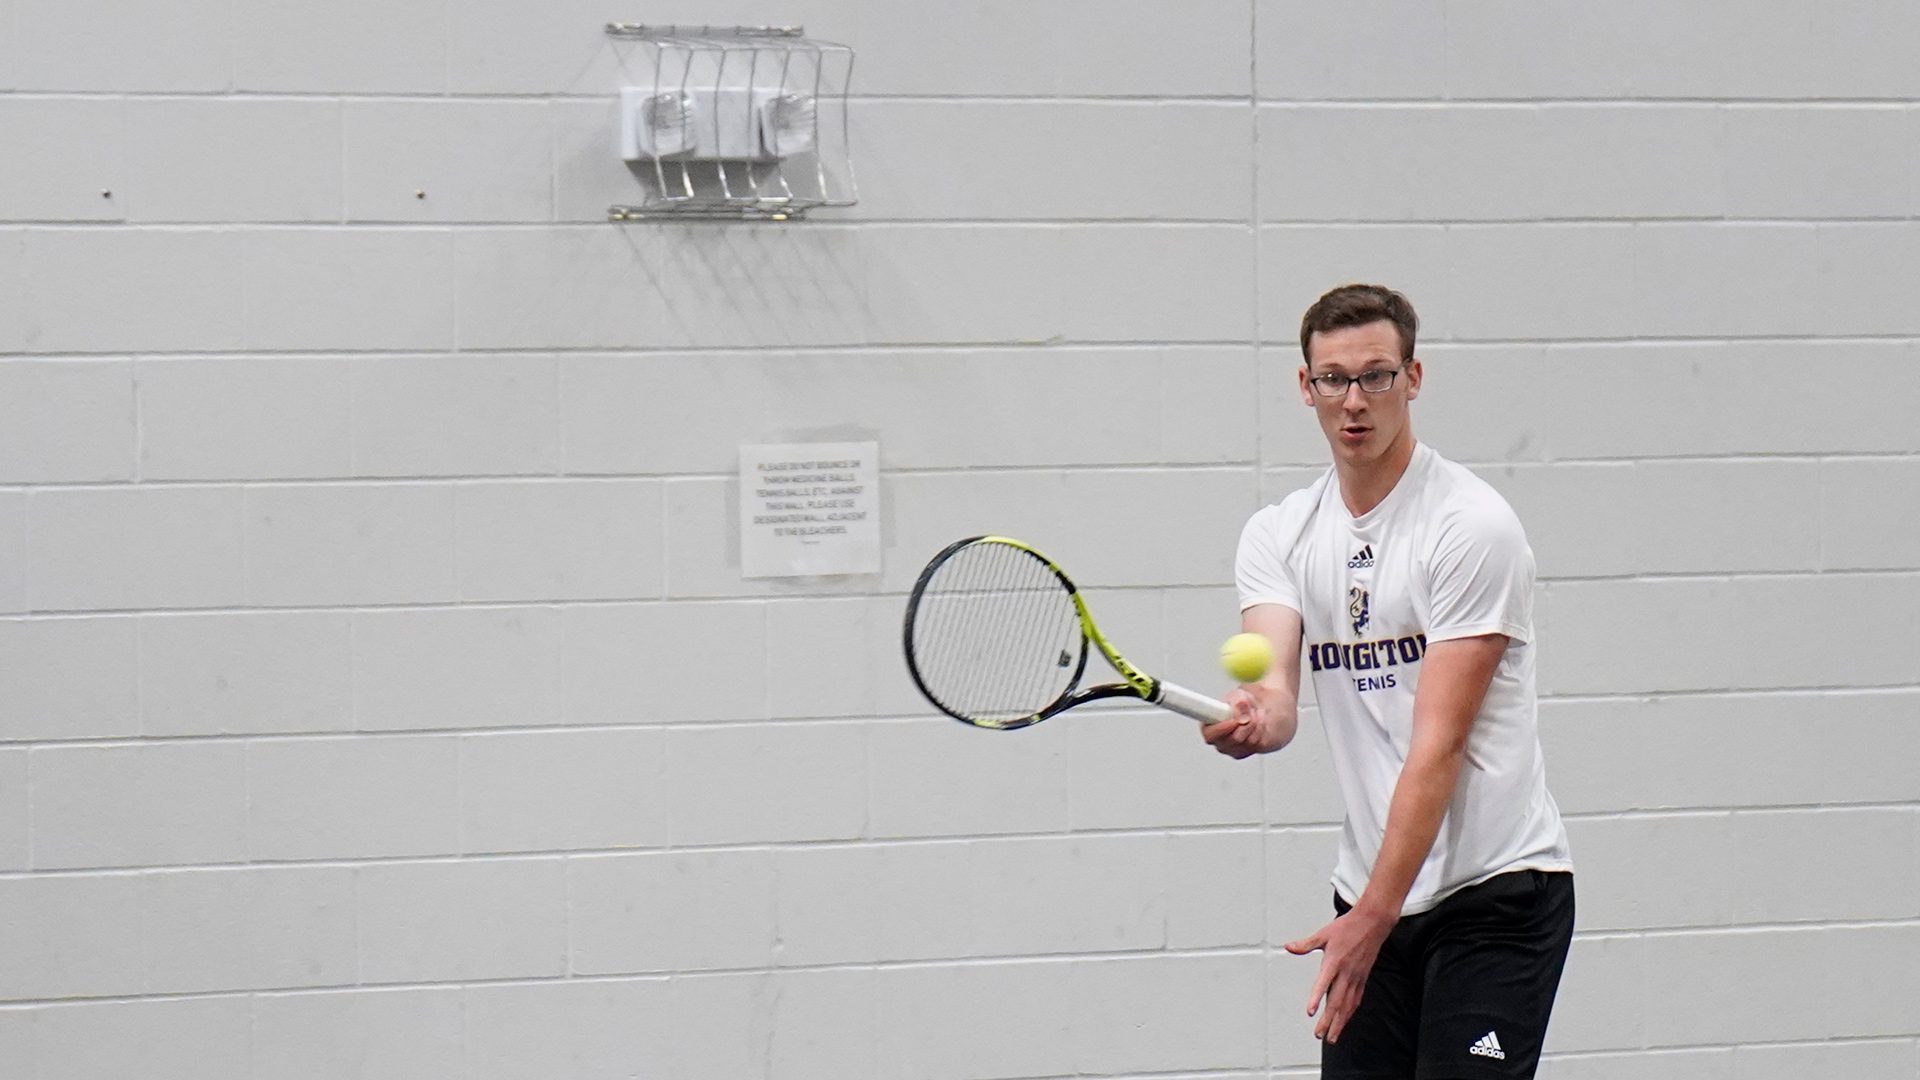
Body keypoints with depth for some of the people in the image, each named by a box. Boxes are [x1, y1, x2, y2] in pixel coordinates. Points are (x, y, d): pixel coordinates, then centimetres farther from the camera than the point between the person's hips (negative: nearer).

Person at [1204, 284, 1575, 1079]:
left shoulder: (1471, 524, -10)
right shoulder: (1278, 535, 8)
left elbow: (1439, 744, -16)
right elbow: (1276, 690, -9)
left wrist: (1374, 915, -21)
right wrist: (1252, 719, -35)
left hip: (1497, 887, -5)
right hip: (1369, 891, 5)